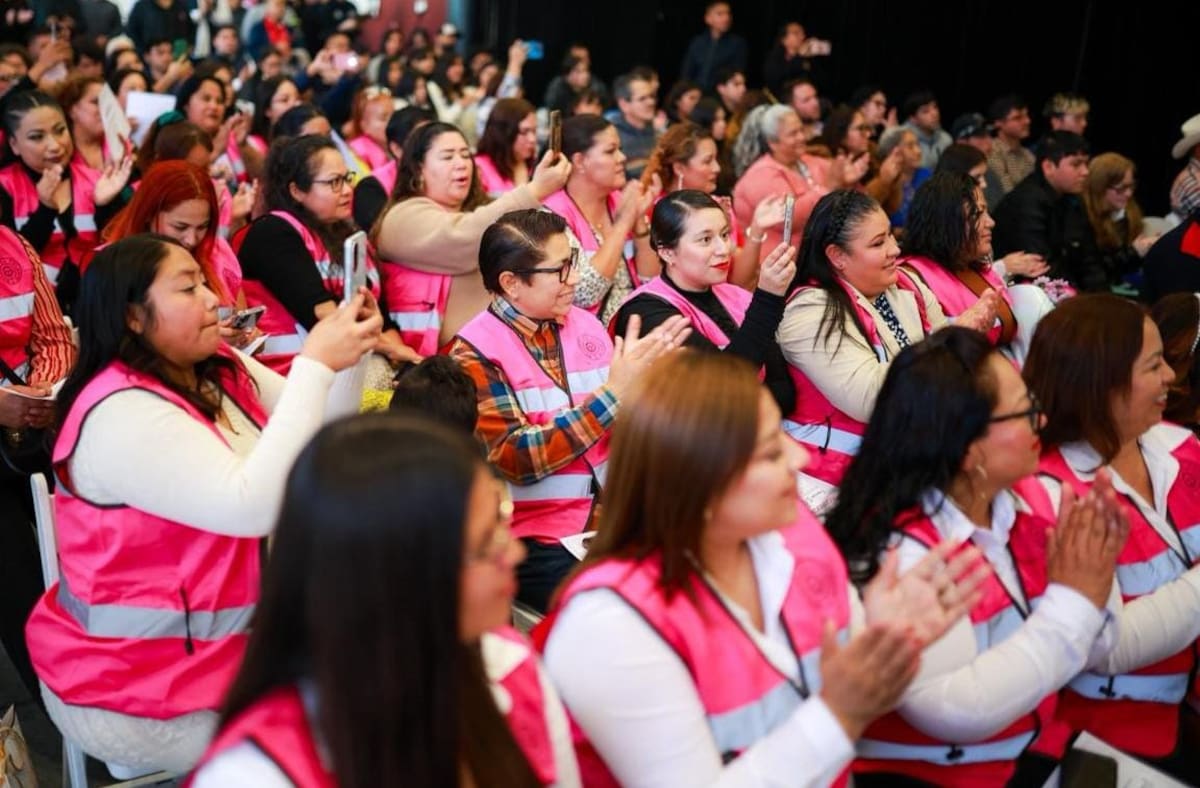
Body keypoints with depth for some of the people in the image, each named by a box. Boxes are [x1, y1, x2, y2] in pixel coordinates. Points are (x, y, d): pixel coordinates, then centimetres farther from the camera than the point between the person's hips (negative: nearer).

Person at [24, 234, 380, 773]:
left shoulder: (222, 369, 3)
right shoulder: (121, 414, -24)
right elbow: (253, 506, -33)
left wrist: (347, 352, -12)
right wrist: (315, 364, -31)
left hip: (234, 641, 8)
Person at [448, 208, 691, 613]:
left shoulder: (584, 325, 6)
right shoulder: (475, 354, -9)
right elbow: (517, 459, -18)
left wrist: (646, 372, -9)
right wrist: (612, 393, -20)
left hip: (613, 515, 5)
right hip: (533, 537, -5)